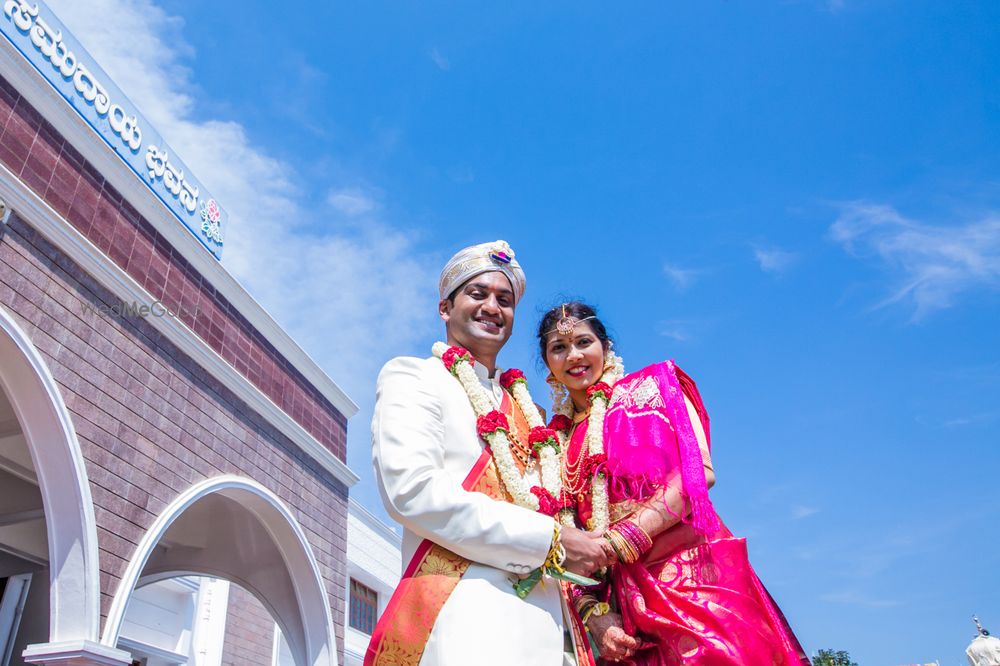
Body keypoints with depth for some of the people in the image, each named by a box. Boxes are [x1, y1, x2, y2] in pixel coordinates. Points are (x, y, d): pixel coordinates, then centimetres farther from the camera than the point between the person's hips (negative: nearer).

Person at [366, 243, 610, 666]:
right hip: (462, 614, -6)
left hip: (545, 621, 6)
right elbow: (411, 490, -13)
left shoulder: (525, 411, 22)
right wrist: (550, 541, -13)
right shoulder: (412, 376, 3)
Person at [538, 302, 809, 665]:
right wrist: (591, 612, -7)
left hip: (689, 573, -2)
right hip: (622, 602, 3)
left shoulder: (650, 386, 5)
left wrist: (615, 541, -16)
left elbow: (700, 472, -9)